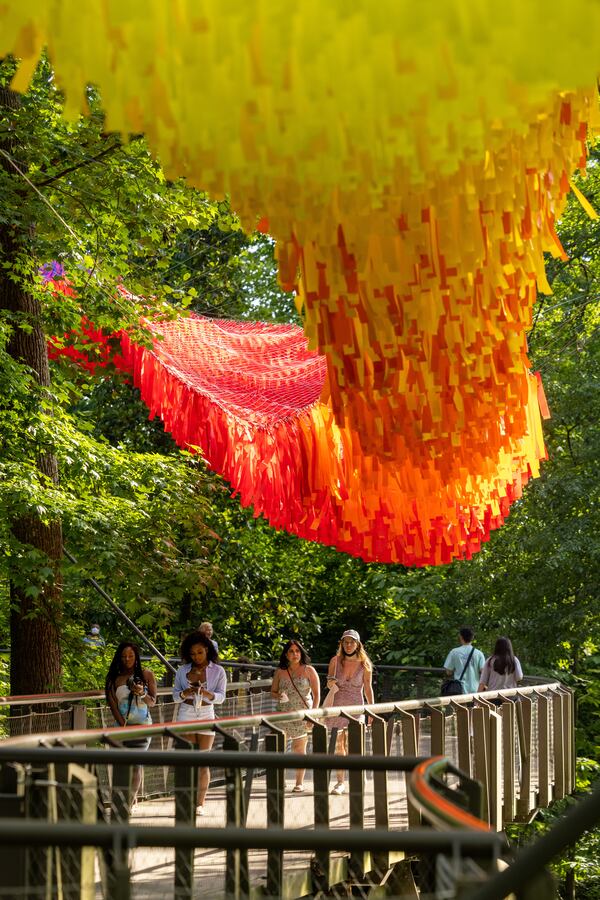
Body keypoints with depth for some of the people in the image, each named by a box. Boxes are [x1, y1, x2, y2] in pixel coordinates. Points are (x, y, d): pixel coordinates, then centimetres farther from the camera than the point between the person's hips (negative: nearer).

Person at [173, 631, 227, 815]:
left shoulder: (218, 671, 2)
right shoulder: (182, 671, 7)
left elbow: (221, 697, -2)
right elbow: (175, 695, 7)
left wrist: (207, 693, -21)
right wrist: (186, 693, -15)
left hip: (206, 715, -1)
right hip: (186, 715, 1)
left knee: (203, 761, 0)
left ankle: (200, 803, 3)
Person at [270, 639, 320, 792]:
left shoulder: (309, 671, 2)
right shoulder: (280, 672, 6)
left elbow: (316, 694, 2)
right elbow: (273, 691, 14)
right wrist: (279, 696, -8)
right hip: (283, 714, 2)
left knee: (299, 748, 2)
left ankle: (299, 782, 9)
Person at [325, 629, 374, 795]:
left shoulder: (364, 664, -1)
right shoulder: (335, 661, 2)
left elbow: (368, 688, 5)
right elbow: (329, 684, 9)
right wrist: (331, 683, -15)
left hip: (355, 707, -2)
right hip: (337, 706, 2)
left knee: (349, 745, -11)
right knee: (338, 746, 3)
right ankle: (340, 781, 11)